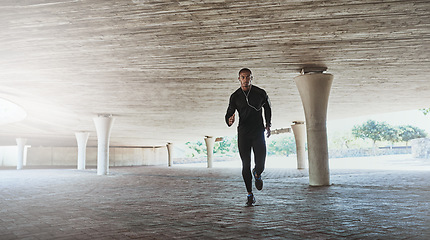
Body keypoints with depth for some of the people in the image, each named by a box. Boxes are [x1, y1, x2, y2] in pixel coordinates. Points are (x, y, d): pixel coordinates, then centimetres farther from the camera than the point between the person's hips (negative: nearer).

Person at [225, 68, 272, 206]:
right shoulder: (235, 96, 2)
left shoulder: (260, 93, 1)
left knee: (260, 165, -8)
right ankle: (250, 195, 15)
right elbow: (229, 114, 5)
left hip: (258, 133, -1)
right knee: (246, 165, 1)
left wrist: (268, 125, 15)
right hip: (243, 134, 1)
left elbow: (267, 107, 20)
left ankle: (257, 174, 30)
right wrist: (229, 121, -19)